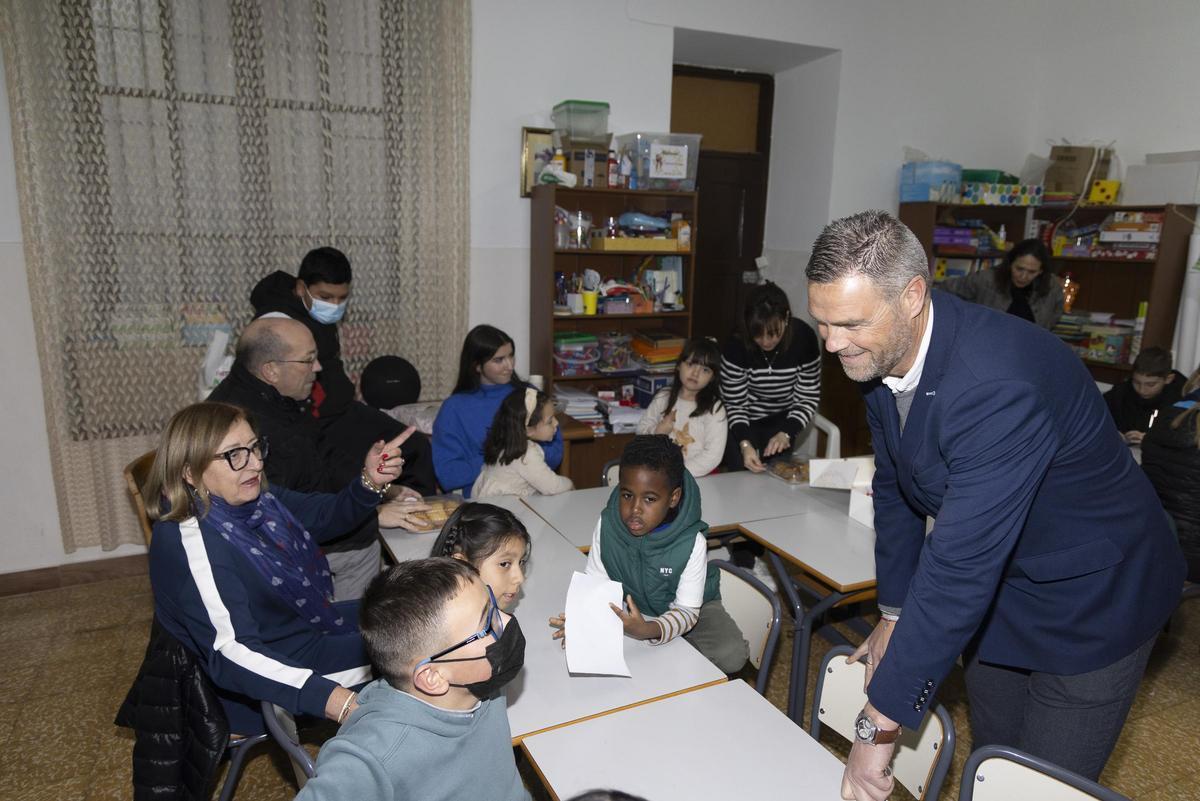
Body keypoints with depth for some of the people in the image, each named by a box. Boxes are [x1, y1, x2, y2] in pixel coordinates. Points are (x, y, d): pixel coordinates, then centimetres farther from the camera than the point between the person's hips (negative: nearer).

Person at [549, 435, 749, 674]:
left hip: (690, 608, -2)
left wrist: (649, 631, -47)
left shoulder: (691, 542, -30)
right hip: (631, 606, 3)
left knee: (731, 656, -25)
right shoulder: (607, 525, -23)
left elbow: (687, 610, -26)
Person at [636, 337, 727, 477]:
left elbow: (713, 455, -13)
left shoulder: (714, 409, -7)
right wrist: (657, 432, -7)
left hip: (698, 478, -3)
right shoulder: (663, 397, 6)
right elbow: (642, 428, 15)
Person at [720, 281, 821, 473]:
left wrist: (786, 434, -27)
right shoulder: (735, 346, -27)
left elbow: (808, 398, -14)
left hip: (781, 420, 2)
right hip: (742, 422, -1)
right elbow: (734, 403, -17)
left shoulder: (804, 338, -23)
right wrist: (744, 443, -32)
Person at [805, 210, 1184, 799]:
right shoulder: (880, 353, -10)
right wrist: (895, 614, 6)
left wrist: (879, 723, -32)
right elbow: (895, 490, 3)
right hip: (994, 593, 7)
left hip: (1090, 598, -7)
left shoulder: (997, 385, -37)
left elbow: (959, 567, -38)